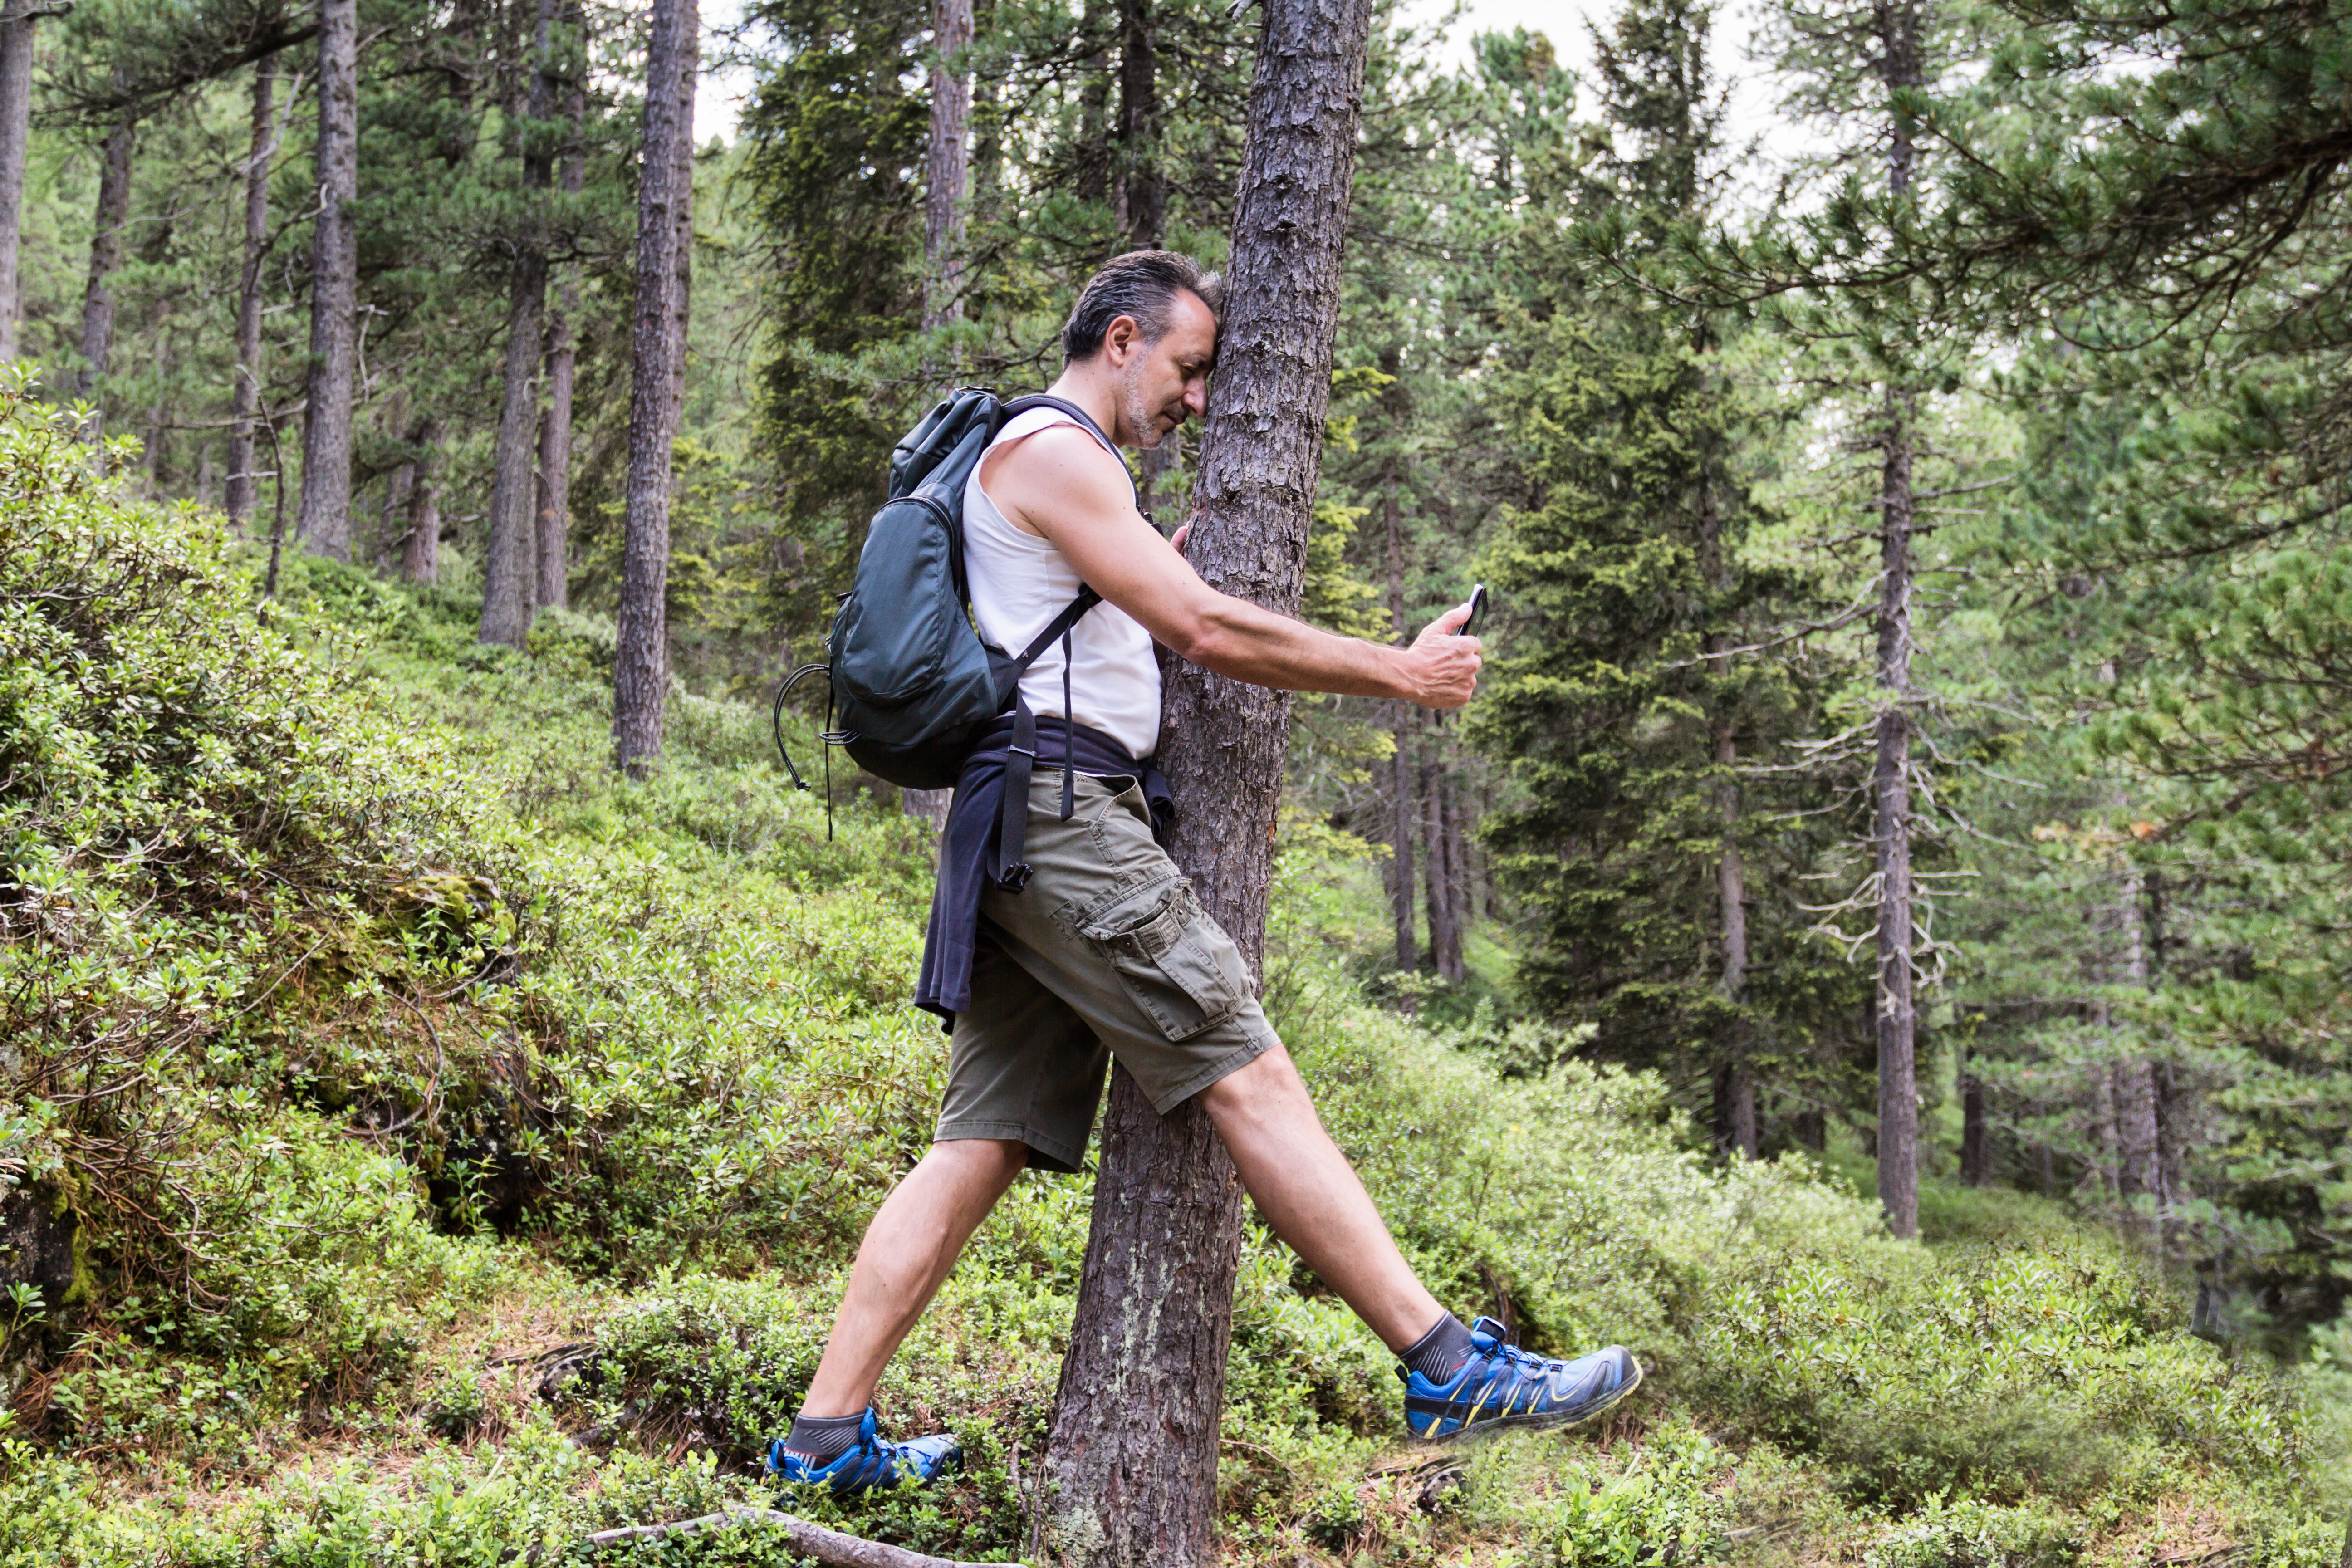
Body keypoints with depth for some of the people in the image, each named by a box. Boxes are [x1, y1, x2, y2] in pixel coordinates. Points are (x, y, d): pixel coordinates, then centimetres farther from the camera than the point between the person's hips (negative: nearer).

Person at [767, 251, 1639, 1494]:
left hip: (1028, 834, 11)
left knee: (986, 1143, 5)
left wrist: (1172, 565, 24)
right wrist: (1405, 674, -8)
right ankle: (1453, 1371, -17)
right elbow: (1206, 631, -14)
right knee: (1250, 1077, -15)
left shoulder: (1051, 465, 29)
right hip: (1063, 808, -11)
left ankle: (825, 1438, 5)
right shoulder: (1052, 451, -5)